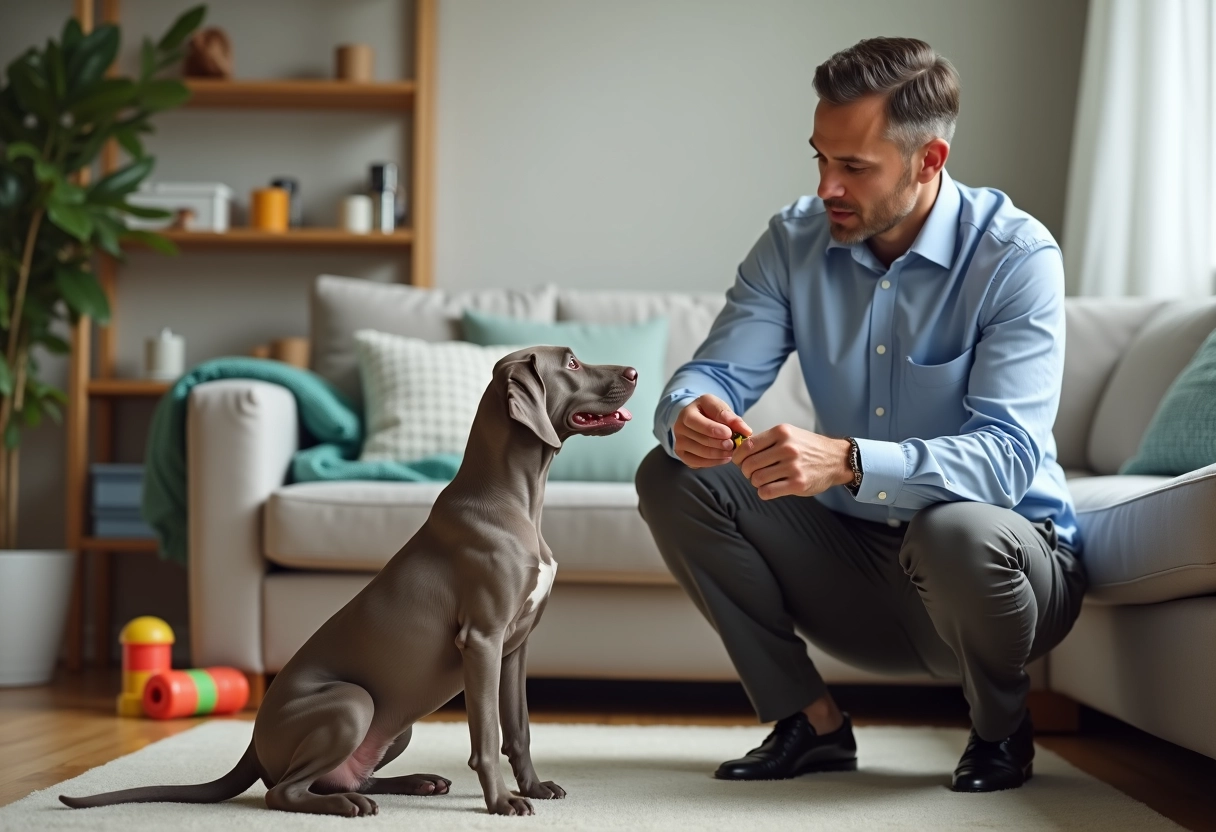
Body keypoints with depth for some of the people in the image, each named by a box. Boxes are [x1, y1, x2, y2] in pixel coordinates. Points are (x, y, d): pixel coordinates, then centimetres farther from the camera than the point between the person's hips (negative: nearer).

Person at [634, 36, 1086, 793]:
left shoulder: (1016, 256, -19)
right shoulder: (796, 241, -3)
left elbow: (1008, 454, -29)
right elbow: (716, 374, -7)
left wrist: (847, 461, -45)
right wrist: (691, 416, -34)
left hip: (1007, 563, -4)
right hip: (852, 549, 5)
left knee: (956, 534, -39)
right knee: (672, 479, -11)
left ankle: (1002, 729, -4)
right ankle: (809, 722, -1)